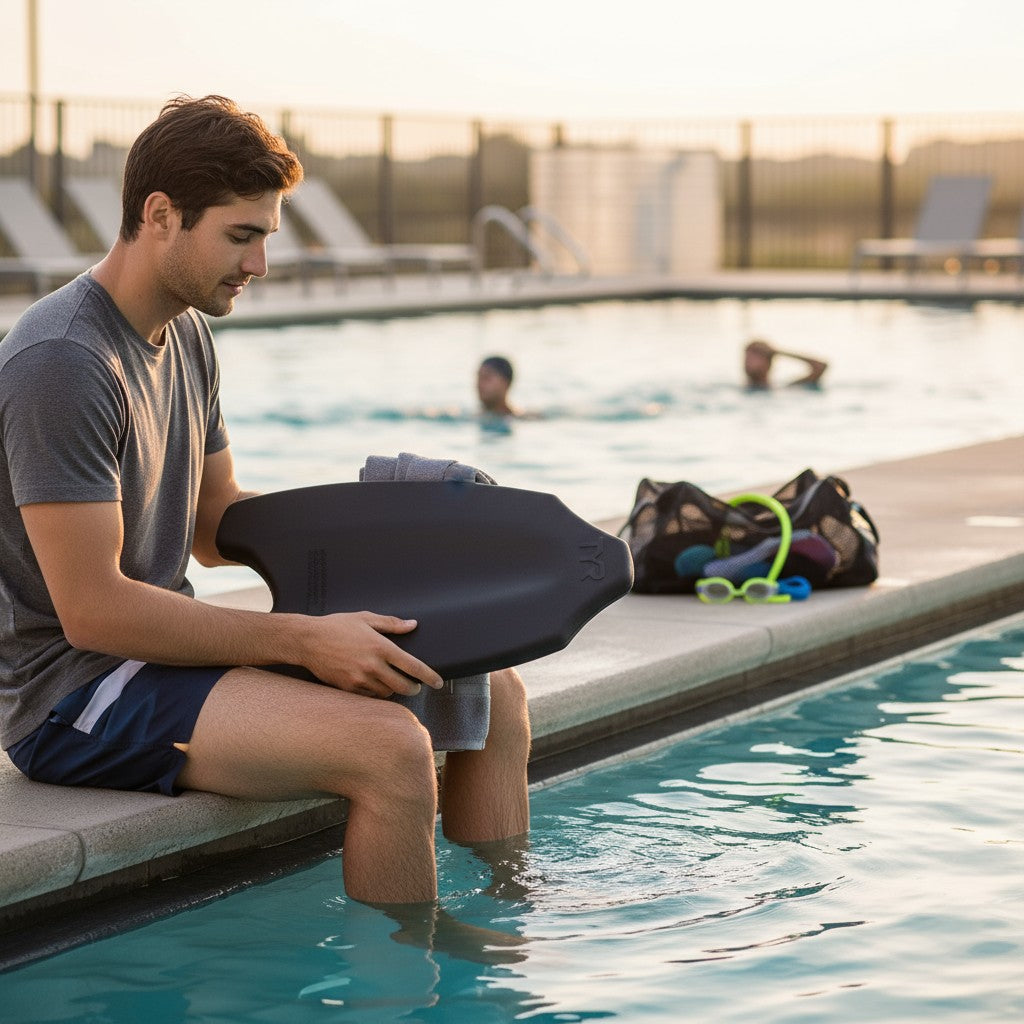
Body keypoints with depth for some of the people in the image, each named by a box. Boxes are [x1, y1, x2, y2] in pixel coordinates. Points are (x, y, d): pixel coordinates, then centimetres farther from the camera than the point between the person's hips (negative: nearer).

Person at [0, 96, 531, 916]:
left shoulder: (188, 336, 11)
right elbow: (92, 609, -23)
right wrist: (305, 640, -25)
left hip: (165, 648, 10)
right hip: (74, 695, -10)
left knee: (494, 694, 4)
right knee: (390, 745, -28)